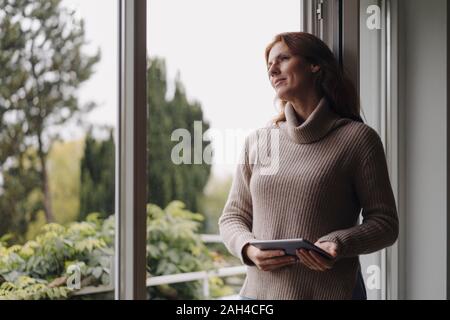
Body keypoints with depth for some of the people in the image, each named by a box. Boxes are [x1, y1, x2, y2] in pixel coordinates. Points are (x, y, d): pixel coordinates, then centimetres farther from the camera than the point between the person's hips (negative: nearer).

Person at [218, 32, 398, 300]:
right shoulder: (257, 141, 7)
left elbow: (385, 223, -3)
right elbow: (232, 217, 11)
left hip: (329, 291, -3)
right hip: (260, 289, 3)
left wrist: (338, 245, -20)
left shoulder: (358, 137, -5)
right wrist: (248, 249, -10)